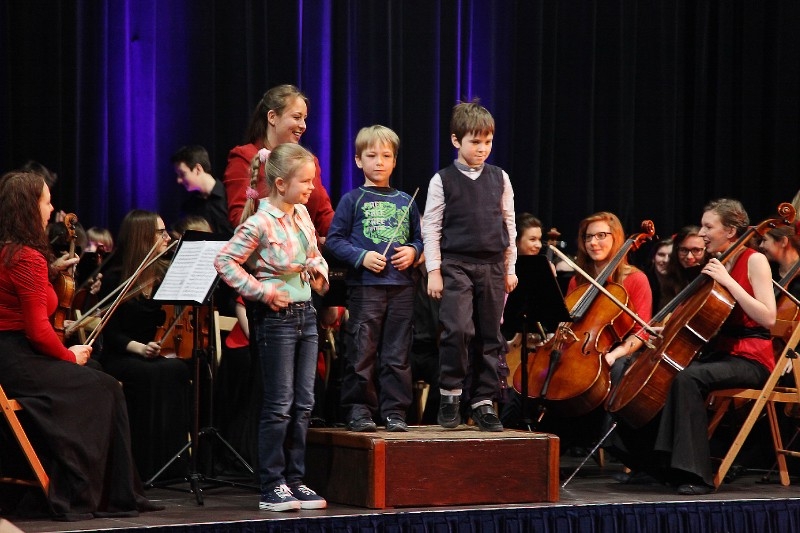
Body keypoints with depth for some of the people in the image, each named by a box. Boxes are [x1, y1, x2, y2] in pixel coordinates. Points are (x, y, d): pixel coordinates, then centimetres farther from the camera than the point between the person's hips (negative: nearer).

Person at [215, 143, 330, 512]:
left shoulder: (302, 214, 7)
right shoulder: (261, 223, -16)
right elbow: (225, 261, -15)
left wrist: (320, 272, 3)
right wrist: (261, 290, -17)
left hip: (305, 313, 8)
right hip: (276, 316, -8)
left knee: (303, 404, 10)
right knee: (279, 405, -4)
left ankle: (295, 481, 17)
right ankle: (272, 487, 2)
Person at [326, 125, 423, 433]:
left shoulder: (405, 202, 13)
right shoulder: (353, 200, 2)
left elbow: (419, 238, 20)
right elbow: (334, 240, 0)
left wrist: (413, 252, -2)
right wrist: (362, 257, -13)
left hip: (401, 286, 3)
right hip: (365, 286, -3)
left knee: (397, 354, 5)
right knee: (362, 352, -2)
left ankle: (394, 411, 11)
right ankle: (359, 409, 5)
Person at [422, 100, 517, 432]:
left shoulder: (499, 178, 9)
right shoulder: (443, 180, 0)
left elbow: (509, 225, 14)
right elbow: (431, 228, 0)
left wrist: (510, 268, 11)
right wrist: (434, 271, -6)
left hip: (493, 267, 4)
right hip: (456, 265, -3)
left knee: (490, 337, 5)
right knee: (457, 328, -19)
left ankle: (482, 402, 13)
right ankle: (450, 393, -2)